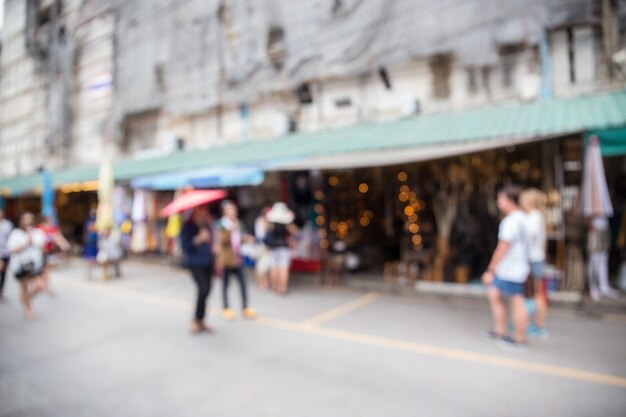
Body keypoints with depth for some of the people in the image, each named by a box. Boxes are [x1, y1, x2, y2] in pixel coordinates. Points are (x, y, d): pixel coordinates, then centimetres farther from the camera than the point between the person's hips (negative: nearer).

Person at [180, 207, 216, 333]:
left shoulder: (207, 225, 9)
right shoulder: (188, 226, -9)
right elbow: (185, 244, -15)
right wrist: (198, 239, -27)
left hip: (208, 262, 7)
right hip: (195, 262, -6)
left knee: (206, 290, 8)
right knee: (203, 289, -18)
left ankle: (200, 321, 22)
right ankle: (196, 320, 1)